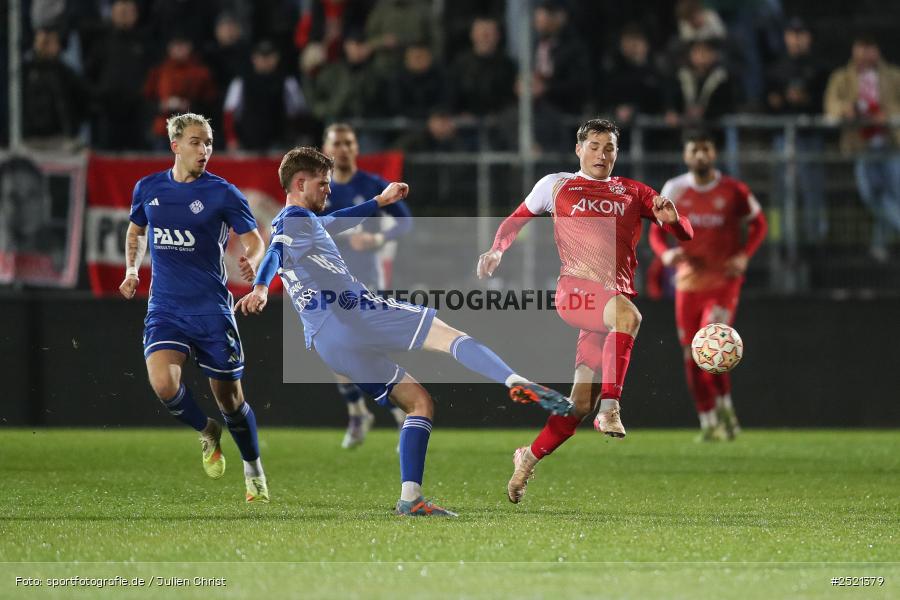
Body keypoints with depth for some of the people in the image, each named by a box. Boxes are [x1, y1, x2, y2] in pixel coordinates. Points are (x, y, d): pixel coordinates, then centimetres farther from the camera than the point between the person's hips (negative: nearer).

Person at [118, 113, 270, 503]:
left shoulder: (222, 193, -5)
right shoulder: (148, 189, 6)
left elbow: (254, 241, -4)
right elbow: (136, 231, 24)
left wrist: (252, 261, -27)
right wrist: (131, 268, 8)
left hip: (211, 310, -2)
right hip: (164, 310, 2)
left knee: (229, 398, 5)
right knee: (163, 383, -24)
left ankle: (254, 470, 30)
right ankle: (206, 432, 8)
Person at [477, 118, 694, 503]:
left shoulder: (632, 193, 18)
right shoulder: (556, 186, 14)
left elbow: (685, 234, 14)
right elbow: (517, 220, 25)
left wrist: (671, 218, -10)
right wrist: (497, 250, 5)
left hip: (617, 294, 3)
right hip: (576, 289, -3)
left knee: (582, 399, -2)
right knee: (628, 315, -38)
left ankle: (529, 458, 16)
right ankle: (610, 407, -40)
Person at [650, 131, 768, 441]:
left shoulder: (733, 190, -3)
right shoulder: (674, 190, 2)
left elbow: (758, 223, 8)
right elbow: (657, 231, 8)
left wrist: (744, 255, -8)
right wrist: (665, 253, -14)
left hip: (723, 280, -3)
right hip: (688, 282, 3)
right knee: (692, 357, 4)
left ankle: (724, 405, -1)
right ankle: (708, 422, 17)